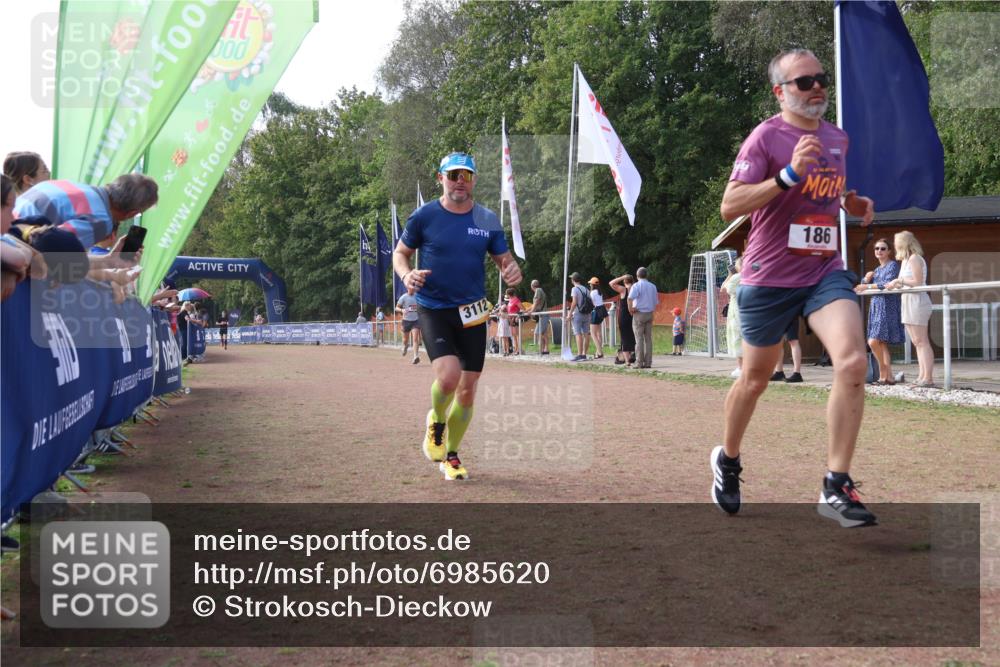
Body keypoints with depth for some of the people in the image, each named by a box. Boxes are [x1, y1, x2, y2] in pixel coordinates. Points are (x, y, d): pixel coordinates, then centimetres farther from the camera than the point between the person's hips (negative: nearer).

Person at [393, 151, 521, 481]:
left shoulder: (488, 219, 3)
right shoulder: (424, 216, -3)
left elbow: (504, 259, 10)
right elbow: (400, 253, 7)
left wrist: (512, 270, -14)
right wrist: (407, 274, -16)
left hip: (472, 313, 3)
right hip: (433, 309, -3)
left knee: (468, 389, 5)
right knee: (448, 376, -23)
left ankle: (451, 456, 25)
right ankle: (436, 422, 11)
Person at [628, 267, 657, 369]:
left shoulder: (636, 286, -8)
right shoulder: (652, 286, 10)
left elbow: (630, 298, -26)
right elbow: (656, 302, 14)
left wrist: (630, 309, -13)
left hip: (639, 313, -5)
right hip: (650, 314, 5)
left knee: (639, 339, -3)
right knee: (648, 339, 7)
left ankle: (639, 363, -5)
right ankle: (648, 362, 7)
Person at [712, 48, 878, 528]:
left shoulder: (838, 138, 11)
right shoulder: (766, 137, -9)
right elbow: (729, 206, -18)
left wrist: (853, 204, 9)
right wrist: (789, 174, -27)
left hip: (826, 272, 4)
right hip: (769, 277, -4)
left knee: (853, 363, -18)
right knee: (755, 379, 10)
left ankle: (835, 489, -12)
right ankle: (727, 461, 37)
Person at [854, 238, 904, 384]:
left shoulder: (893, 265, -2)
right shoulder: (877, 269, 22)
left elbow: (888, 284, -15)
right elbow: (864, 287, 20)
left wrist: (868, 286, -15)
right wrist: (866, 279, 0)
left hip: (887, 307, -8)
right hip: (876, 307, 8)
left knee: (874, 341, -16)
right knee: (881, 343, 4)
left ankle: (883, 371, -1)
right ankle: (888, 376, 5)